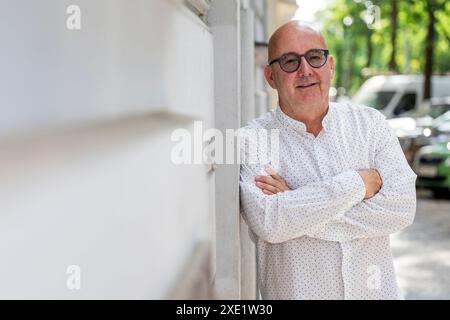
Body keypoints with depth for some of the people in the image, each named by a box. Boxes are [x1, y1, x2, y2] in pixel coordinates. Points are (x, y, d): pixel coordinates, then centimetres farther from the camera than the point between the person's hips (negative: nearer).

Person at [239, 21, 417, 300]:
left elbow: (403, 208, -14)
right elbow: (269, 224, -24)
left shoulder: (370, 123, -3)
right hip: (296, 290, -2)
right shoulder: (252, 141, -11)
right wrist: (358, 183, -20)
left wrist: (302, 207, -19)